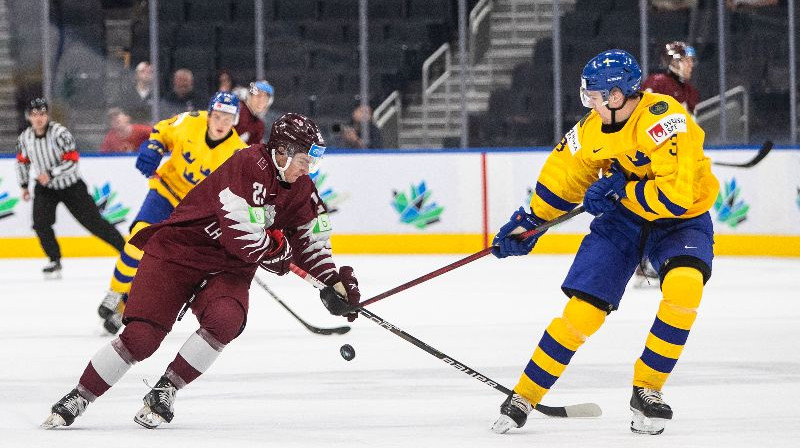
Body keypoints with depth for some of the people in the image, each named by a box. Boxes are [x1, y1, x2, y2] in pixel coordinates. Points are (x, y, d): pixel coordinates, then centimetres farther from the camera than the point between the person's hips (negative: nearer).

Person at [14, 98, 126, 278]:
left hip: (71, 186, -4)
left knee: (93, 221, -1)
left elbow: (71, 161, -26)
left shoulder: (60, 133, -24)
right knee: (41, 223, -16)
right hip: (45, 188, 4)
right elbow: (22, 161, 12)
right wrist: (24, 185, 16)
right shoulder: (24, 138, -6)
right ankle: (55, 261, 0)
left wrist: (51, 174, -34)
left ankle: (125, 248, 10)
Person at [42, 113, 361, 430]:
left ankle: (164, 392, -12)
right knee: (140, 337, -15)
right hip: (178, 252, -6)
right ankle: (78, 399, 3)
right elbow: (242, 236, -28)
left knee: (225, 320, -27)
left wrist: (334, 280, 1)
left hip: (227, 271, 6)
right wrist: (278, 248, -10)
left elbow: (311, 239, 14)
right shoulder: (249, 165, -23)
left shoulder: (300, 189, 3)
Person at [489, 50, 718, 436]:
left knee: (684, 285, -32)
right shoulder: (592, 130, -9)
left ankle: (647, 389, -16)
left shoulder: (663, 120, -29)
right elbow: (563, 178, 10)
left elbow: (676, 196, -35)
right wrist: (529, 223, 10)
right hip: (621, 218, 4)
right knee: (584, 310, -8)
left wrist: (618, 190, -27)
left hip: (680, 220, -4)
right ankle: (524, 396, 7)